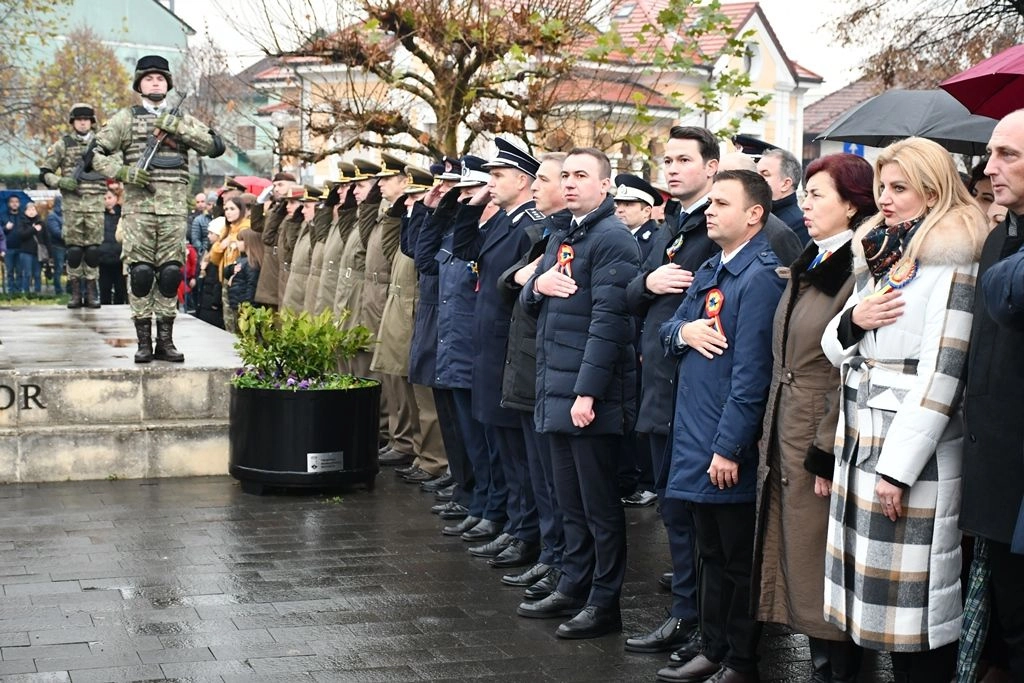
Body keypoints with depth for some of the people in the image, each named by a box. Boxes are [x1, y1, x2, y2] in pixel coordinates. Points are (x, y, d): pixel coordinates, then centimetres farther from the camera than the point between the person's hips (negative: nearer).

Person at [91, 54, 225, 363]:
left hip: (174, 207, 2)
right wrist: (124, 172, -11)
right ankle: (144, 341, 0)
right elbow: (96, 153, 5)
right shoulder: (126, 118, 9)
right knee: (141, 272, -5)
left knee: (171, 272, 1)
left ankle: (166, 340, 8)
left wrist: (177, 126, -7)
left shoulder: (182, 119, 14)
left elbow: (216, 147, 1)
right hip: (138, 205, -2)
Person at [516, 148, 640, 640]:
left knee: (599, 504, 1)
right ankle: (573, 588, 27)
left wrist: (587, 392, -23)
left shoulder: (612, 240, -12)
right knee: (570, 500, 16)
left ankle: (604, 603, 10)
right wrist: (538, 285, -4)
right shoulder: (560, 237, 16)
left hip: (591, 394, -9)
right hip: (556, 391, 9)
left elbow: (607, 321, -19)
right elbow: (530, 302, 20)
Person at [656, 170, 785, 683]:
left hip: (729, 449, -8)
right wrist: (684, 331, -8)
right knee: (712, 555, 18)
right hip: (696, 438, 9)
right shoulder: (709, 271, 12)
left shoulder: (761, 276, -16)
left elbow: (751, 372, -20)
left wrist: (728, 448, -21)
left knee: (740, 562, 4)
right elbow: (667, 331, 17)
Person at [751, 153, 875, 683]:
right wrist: (771, 437, 12)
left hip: (822, 441, -9)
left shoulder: (860, 272, -15)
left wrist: (826, 456, -18)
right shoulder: (808, 266, 13)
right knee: (796, 563, 14)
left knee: (820, 571, 0)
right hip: (785, 437, 9)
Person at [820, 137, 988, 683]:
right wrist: (853, 320, -6)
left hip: (915, 449, -8)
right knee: (880, 594, 10)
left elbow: (940, 376, -16)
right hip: (860, 438, 8)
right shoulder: (880, 258, 16)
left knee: (914, 598, -5)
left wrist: (899, 468, -19)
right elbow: (834, 348, 18)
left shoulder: (951, 264, -10)